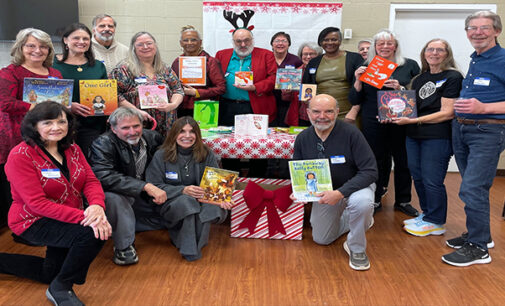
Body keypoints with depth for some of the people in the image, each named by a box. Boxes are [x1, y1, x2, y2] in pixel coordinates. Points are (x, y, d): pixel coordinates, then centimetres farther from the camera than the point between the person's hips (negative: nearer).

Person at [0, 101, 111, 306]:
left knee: (51, 274, 20)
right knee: (92, 234, -30)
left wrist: (97, 206, -32)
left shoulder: (72, 149, 0)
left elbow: (91, 181, -8)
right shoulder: (21, 156, -21)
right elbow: (37, 203, -27)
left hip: (67, 220, 8)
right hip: (34, 222, -7)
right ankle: (61, 289, -8)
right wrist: (83, 216, -37)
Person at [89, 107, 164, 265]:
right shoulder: (102, 144, -20)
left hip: (147, 194, 6)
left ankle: (129, 224, 24)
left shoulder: (153, 137, -6)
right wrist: (145, 186, -42)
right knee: (113, 197, -37)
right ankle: (124, 246, -17)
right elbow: (103, 176, -36)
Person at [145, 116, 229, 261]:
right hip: (172, 204, -2)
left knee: (214, 207, -32)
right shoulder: (161, 156, -2)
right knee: (187, 201, -36)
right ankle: (190, 251, -20)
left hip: (201, 200, 2)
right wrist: (182, 190, -22)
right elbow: (154, 187, -7)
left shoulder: (206, 155, 3)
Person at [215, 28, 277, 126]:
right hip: (226, 107, 2)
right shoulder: (221, 55, 14)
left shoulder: (266, 55, 6)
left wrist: (255, 88, -15)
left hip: (254, 109, -2)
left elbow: (274, 77, -1)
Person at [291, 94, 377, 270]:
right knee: (321, 239, 11)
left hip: (354, 187, -4)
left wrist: (340, 193, -35)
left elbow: (370, 171, -27)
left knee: (362, 203, -39)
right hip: (325, 192, 5)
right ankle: (347, 218, 39)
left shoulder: (351, 133, -25)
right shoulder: (302, 138, -10)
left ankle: (357, 249, -11)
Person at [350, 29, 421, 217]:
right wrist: (358, 81, -8)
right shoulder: (366, 68, 9)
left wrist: (400, 89, -15)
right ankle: (375, 199, 20)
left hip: (401, 122, 0)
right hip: (373, 123, 0)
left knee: (403, 161, 4)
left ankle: (403, 201, 20)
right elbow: (354, 100, 7)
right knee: (377, 161, 5)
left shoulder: (410, 66, 7)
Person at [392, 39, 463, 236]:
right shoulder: (419, 79, 16)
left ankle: (435, 222, 13)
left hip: (438, 137, -7)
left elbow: (447, 113, -14)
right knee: (418, 177, 13)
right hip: (414, 135, 7)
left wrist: (412, 121, -18)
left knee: (432, 181, -2)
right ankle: (426, 214, 29)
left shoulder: (452, 77, -6)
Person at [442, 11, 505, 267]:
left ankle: (478, 248, 4)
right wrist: (462, 107, 12)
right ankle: (479, 234, 29)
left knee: (472, 189, -9)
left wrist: (483, 108, -25)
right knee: (473, 188, 15)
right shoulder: (473, 61, 14)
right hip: (460, 128, 8)